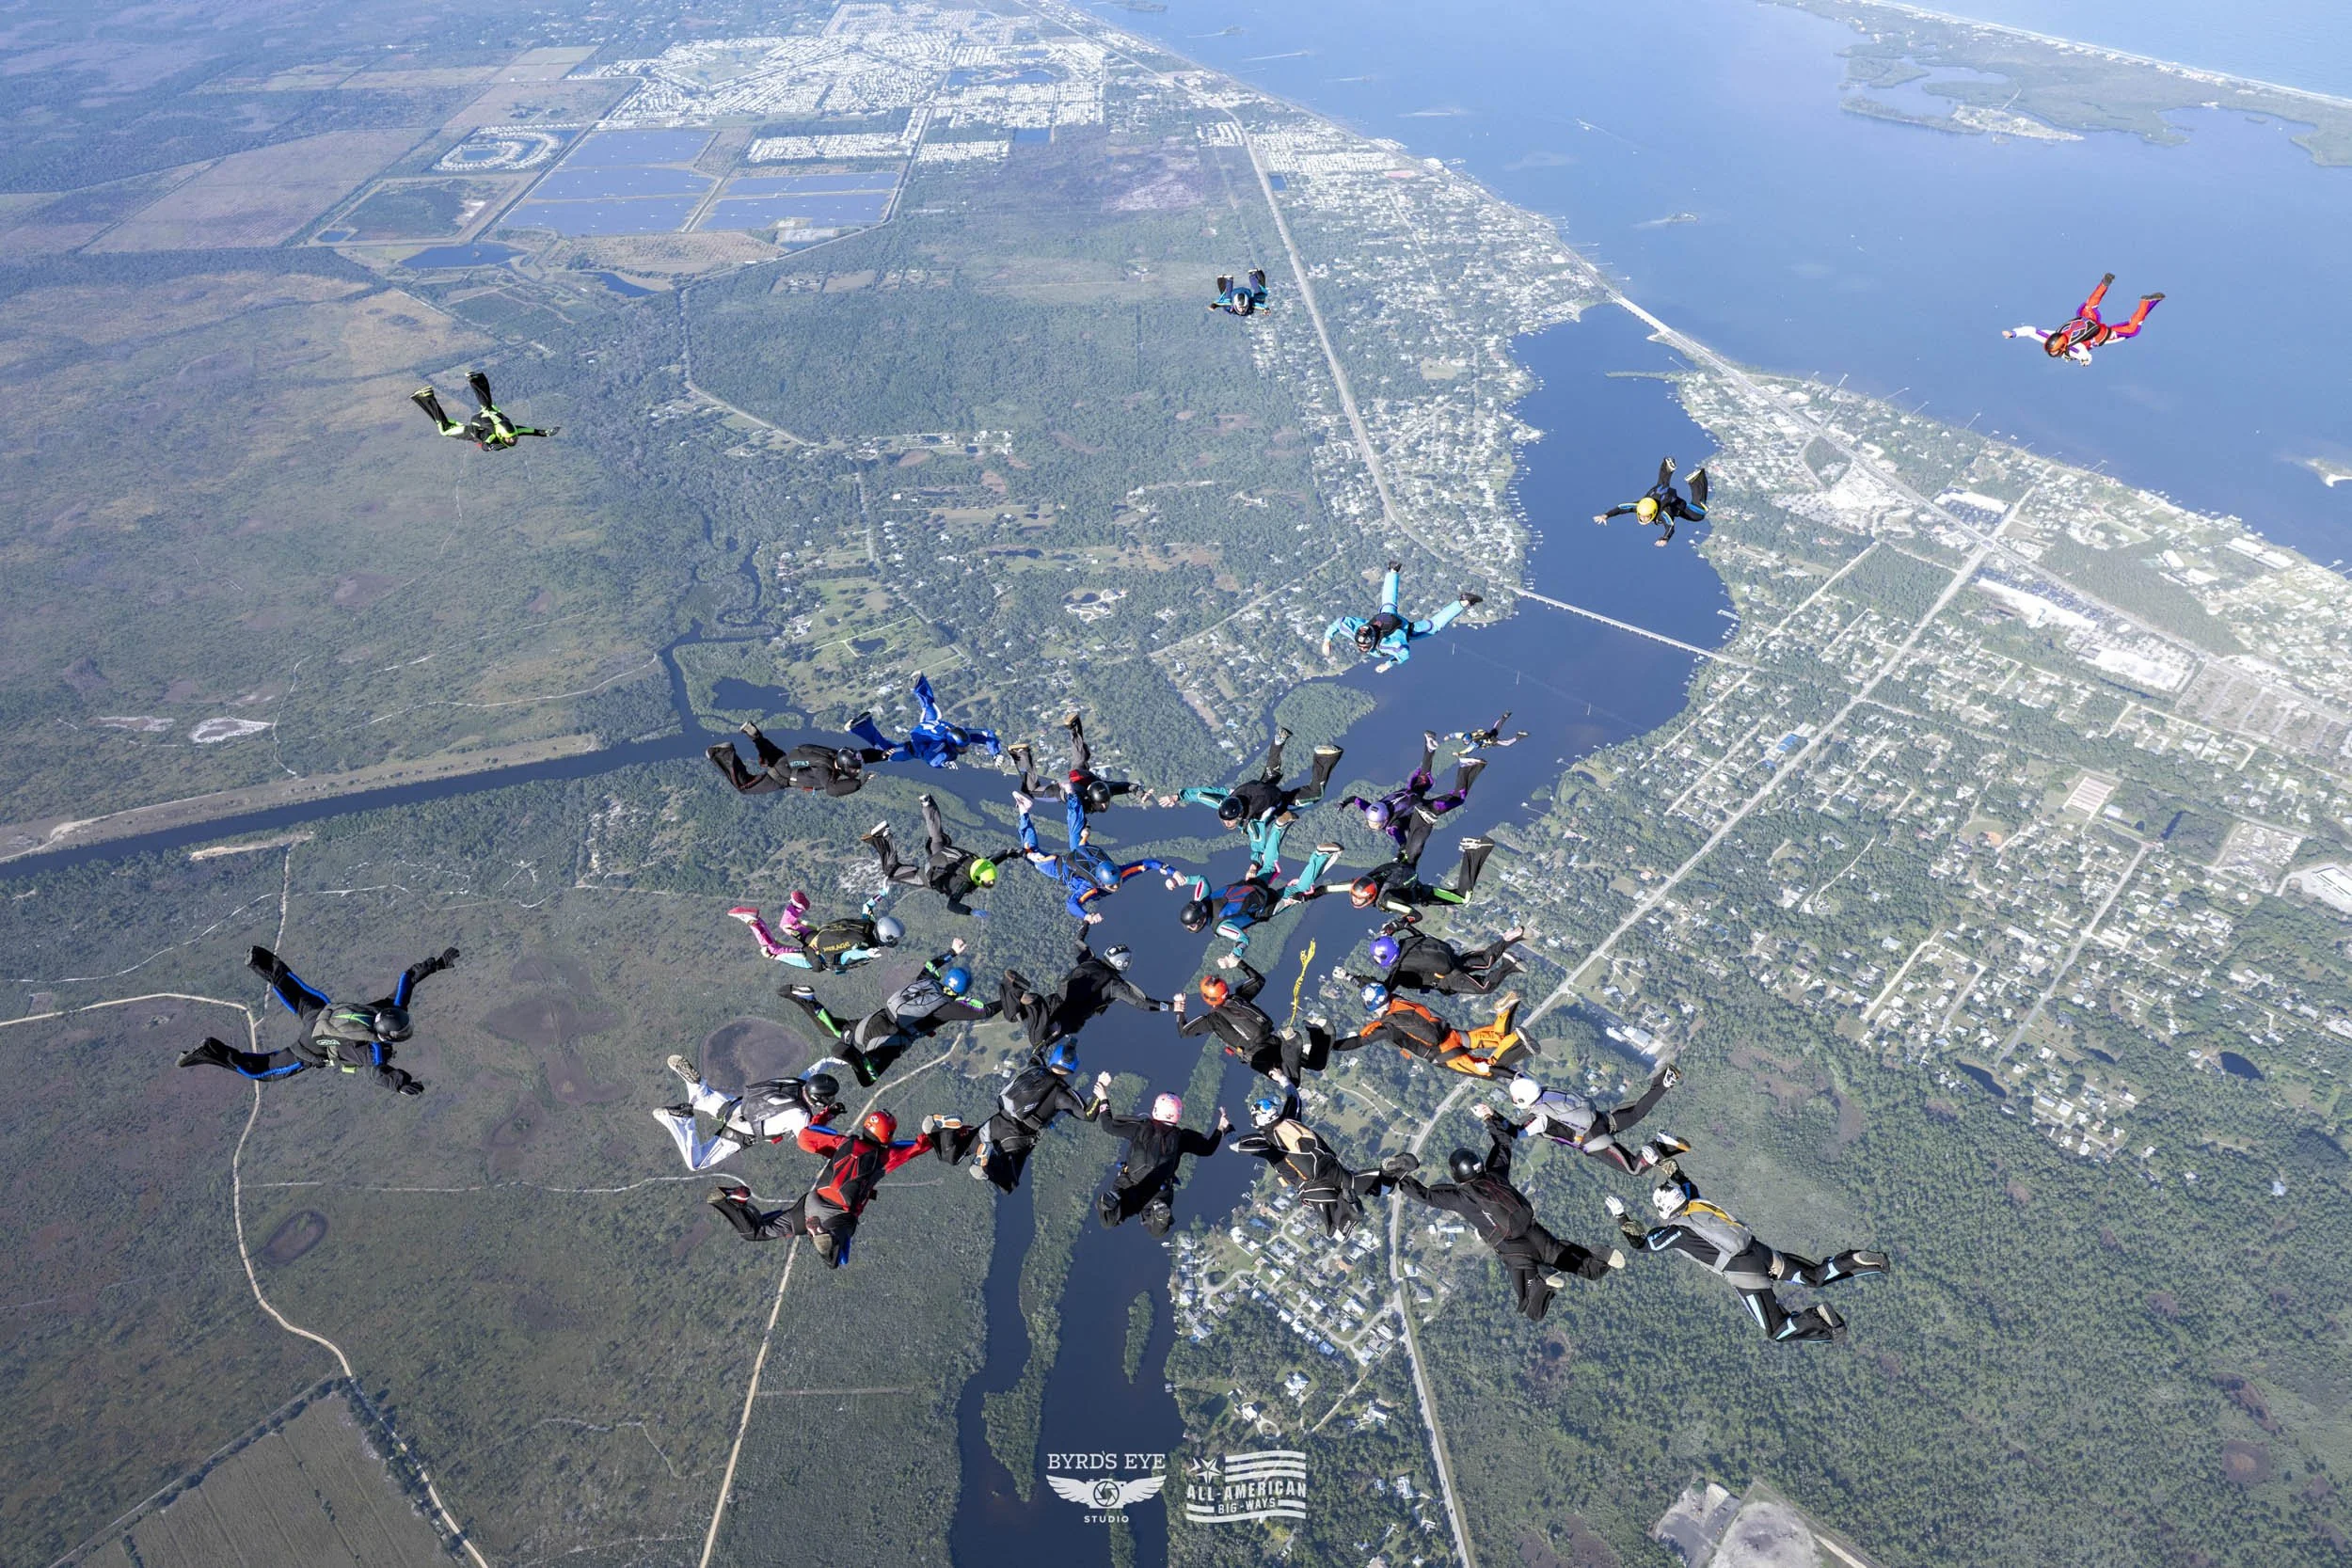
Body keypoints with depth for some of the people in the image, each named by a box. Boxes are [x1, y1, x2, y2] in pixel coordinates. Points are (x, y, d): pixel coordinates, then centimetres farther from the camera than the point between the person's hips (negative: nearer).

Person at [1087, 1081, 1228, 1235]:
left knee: (1109, 1223, 4)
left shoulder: (1141, 1127, -6)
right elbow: (1208, 1149, 10)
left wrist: (1103, 1100, 11)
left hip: (1128, 1187, 0)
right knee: (1158, 1231, 9)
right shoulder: (1181, 1136, -3)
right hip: (1158, 1193, 0)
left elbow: (1108, 1125, 0)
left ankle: (1111, 1201, -30)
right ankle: (1158, 1211, -25)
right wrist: (1221, 1129, 22)